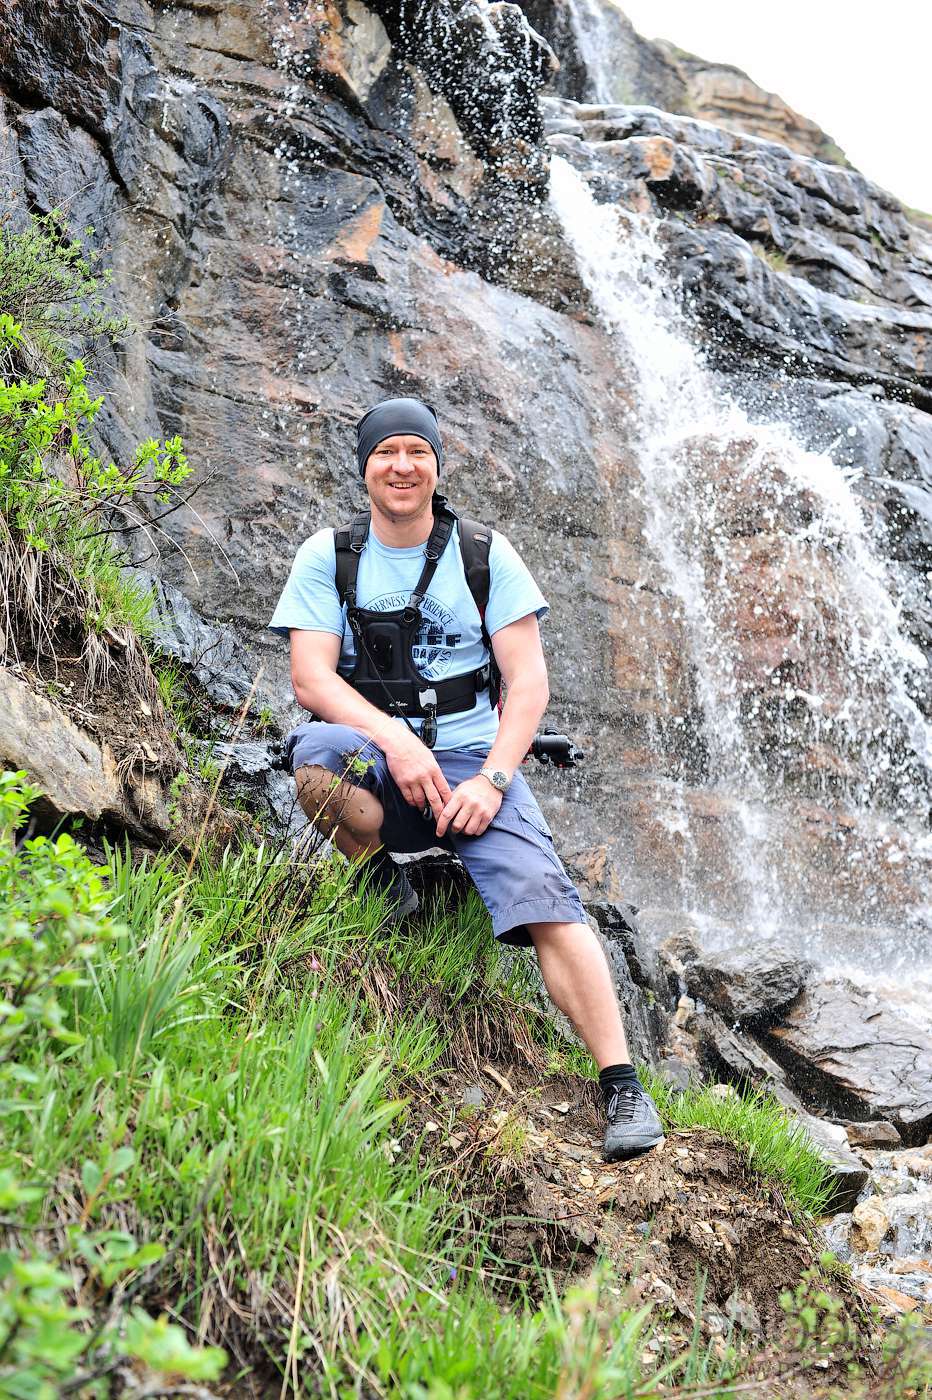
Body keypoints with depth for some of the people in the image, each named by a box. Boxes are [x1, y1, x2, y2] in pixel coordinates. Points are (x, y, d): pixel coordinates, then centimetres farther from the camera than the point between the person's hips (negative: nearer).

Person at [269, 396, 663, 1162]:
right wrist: (394, 740, -23)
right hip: (379, 763, 1)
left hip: (473, 760, 0)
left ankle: (623, 1085, -21)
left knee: (544, 900, -23)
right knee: (317, 752, -35)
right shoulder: (328, 558, 4)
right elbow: (311, 675, -6)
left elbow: (529, 680, -1)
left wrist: (492, 779, -16)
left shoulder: (485, 554, 4)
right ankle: (385, 886, -6)